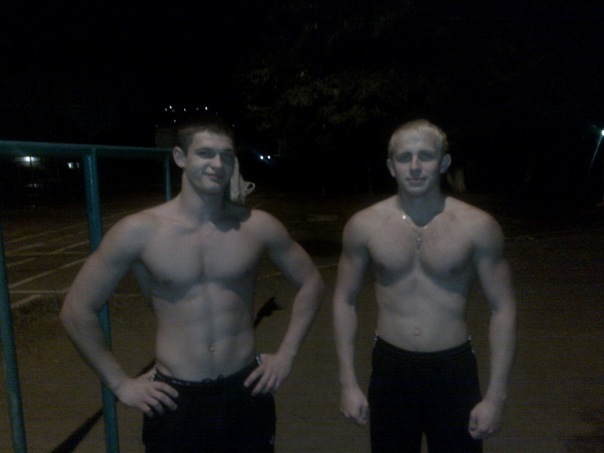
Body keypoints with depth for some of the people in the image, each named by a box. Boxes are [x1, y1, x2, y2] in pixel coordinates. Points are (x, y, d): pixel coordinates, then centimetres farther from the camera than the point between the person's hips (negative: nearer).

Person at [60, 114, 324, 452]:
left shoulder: (257, 226, -7)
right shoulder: (139, 231, -11)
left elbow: (311, 282, 6)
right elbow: (76, 310, -3)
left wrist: (286, 355, 2)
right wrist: (120, 383, -2)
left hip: (247, 390, 2)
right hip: (176, 399, -1)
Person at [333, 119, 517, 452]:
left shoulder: (477, 226, -10)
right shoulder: (363, 226, -7)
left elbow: (502, 308, -4)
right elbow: (345, 300, 1)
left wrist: (495, 396, -6)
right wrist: (348, 383, 0)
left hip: (454, 369, 0)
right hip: (390, 369, 1)